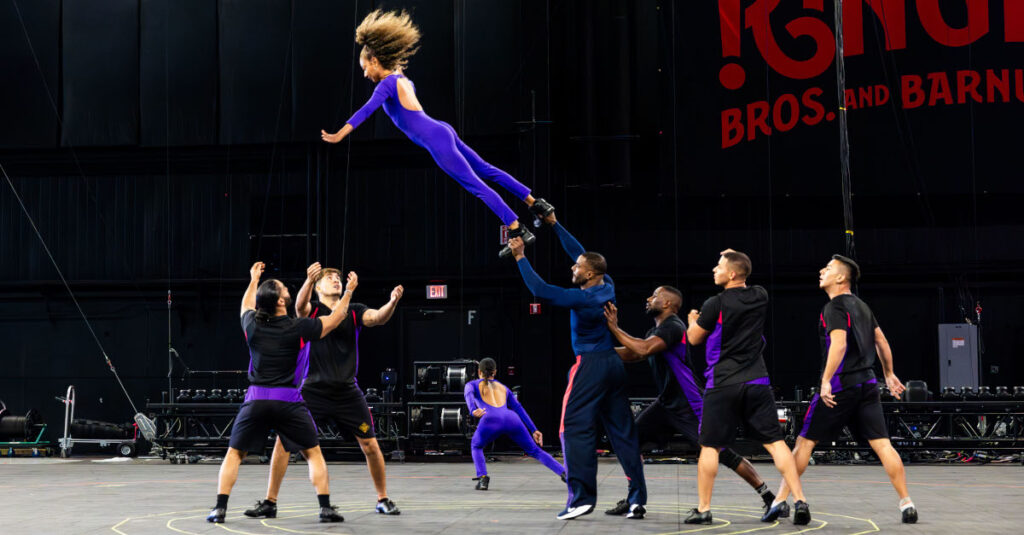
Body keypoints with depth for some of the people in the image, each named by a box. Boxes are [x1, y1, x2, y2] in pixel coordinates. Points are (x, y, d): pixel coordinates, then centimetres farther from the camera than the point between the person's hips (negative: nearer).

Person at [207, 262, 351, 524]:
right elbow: (335, 319, 8)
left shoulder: (252, 324, 3)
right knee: (313, 453, 10)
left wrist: (253, 280, 44)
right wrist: (349, 291, 21)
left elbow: (247, 307, 28)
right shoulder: (298, 328, -5)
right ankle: (325, 507, 1)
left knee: (234, 454, 13)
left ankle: (220, 508, 1)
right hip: (288, 399, -2)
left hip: (256, 399, 2)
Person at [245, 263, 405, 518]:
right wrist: (309, 280, -44)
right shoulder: (311, 311, 0)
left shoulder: (354, 312, 5)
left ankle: (383, 499, 19)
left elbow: (378, 317, -13)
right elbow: (300, 305, -24)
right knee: (284, 440, -8)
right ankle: (270, 502, 4)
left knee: (370, 445, 1)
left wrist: (392, 302, -35)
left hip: (347, 392, 2)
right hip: (314, 390, -1)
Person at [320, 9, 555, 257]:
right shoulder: (404, 81, 18)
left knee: (477, 186, -9)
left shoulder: (387, 83, -9)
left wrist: (339, 136, -24)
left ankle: (518, 232, -11)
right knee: (487, 171, 14)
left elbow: (367, 110, -21)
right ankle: (536, 204, 18)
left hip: (437, 140, -9)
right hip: (443, 131, 9)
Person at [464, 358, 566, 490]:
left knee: (476, 446, 26)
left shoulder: (471, 385, 27)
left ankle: (482, 477, 2)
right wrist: (534, 430, 27)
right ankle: (564, 473, -3)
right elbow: (519, 408, 31)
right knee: (535, 451, 15)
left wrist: (473, 412, -17)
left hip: (491, 420, -3)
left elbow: (469, 397, 3)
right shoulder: (503, 388, 37)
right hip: (512, 420, 3)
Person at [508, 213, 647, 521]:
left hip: (590, 365, -8)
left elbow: (540, 290, -18)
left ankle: (581, 497, -11)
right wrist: (554, 225, 21)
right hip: (615, 365, 8)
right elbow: (581, 253, 18)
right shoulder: (607, 287, 7)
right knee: (623, 432, 6)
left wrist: (520, 257, -10)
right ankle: (637, 499, 4)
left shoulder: (583, 298, -15)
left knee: (574, 429, -4)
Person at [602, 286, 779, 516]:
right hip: (666, 403, 10)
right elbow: (630, 355, 20)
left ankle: (768, 496, 1)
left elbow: (643, 349, -31)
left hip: (690, 407, -10)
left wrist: (614, 328, -23)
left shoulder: (673, 326, -17)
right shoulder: (656, 331, 15)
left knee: (724, 455, -10)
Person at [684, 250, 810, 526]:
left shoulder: (715, 305, -10)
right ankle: (800, 501, -6)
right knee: (775, 442, 3)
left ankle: (703, 509, 7)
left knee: (709, 446, 6)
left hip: (722, 385, -4)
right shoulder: (760, 297, 5)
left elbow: (694, 338, 5)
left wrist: (692, 320, 26)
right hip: (757, 383, 4)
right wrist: (735, 258, 26)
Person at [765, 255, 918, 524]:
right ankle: (907, 504, -4)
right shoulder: (861, 306, 16)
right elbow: (881, 341, 22)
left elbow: (839, 343, -21)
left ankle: (780, 500, 4)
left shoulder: (835, 308, -8)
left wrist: (826, 381, -24)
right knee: (882, 444, 3)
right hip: (867, 384, 7)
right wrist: (889, 374, 31)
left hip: (840, 386, -7)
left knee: (805, 441, 1)